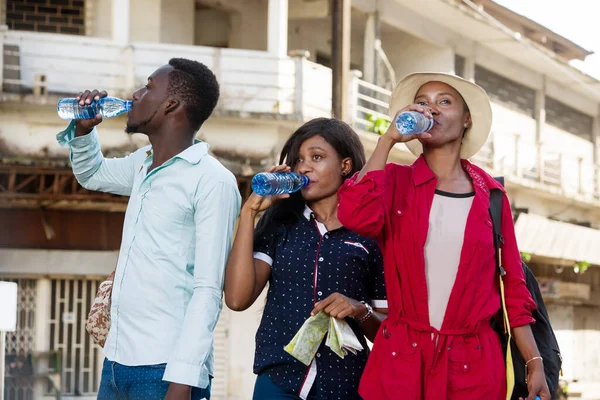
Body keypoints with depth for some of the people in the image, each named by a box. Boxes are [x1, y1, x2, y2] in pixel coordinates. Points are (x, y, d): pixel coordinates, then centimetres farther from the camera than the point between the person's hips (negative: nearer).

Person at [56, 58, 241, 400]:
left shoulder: (212, 180, -12)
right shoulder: (144, 164, 11)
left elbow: (208, 291, -17)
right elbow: (92, 174, 33)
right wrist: (83, 129, 12)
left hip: (165, 369, -7)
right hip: (117, 360, 8)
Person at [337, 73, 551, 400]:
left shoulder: (491, 194, 5)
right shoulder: (396, 180, 2)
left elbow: (511, 284, 7)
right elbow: (356, 217, -19)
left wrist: (535, 364, 0)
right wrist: (388, 140, -13)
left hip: (474, 363, 1)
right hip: (401, 358, -1)